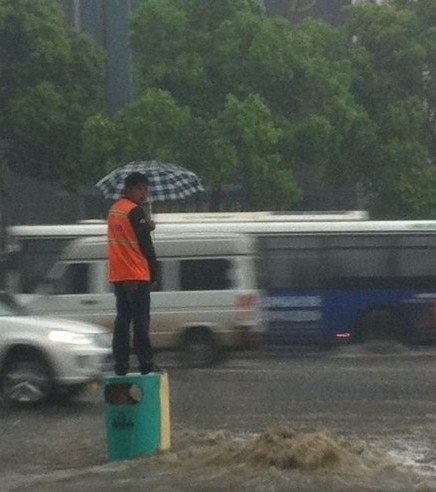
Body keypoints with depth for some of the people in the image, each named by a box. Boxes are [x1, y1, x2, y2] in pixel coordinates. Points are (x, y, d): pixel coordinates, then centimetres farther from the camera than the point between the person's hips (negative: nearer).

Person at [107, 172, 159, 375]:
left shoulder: (114, 210, 15)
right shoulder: (135, 211, -12)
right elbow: (145, 245, -11)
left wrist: (146, 228, 13)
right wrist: (153, 274, -5)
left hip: (117, 275, 8)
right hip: (136, 275, -8)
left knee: (122, 320, 9)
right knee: (141, 321, -5)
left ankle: (121, 365, 7)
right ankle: (146, 364, -5)